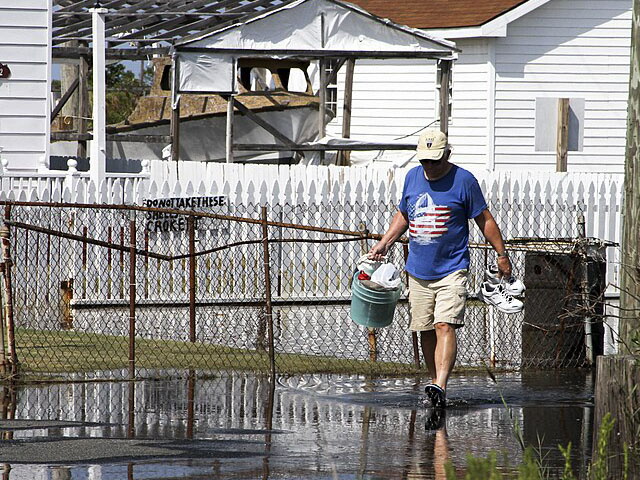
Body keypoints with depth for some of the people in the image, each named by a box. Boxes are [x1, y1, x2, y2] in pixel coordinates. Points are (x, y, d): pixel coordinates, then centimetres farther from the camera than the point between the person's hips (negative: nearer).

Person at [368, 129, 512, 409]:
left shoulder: (463, 180, -5)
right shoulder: (412, 177, 10)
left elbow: (484, 219, 2)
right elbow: (403, 215, 24)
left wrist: (502, 254, 3)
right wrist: (384, 244, 15)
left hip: (451, 270, -5)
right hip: (418, 271, 5)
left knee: (445, 326, -18)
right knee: (425, 331, 8)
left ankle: (440, 386, -30)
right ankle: (434, 380, 21)